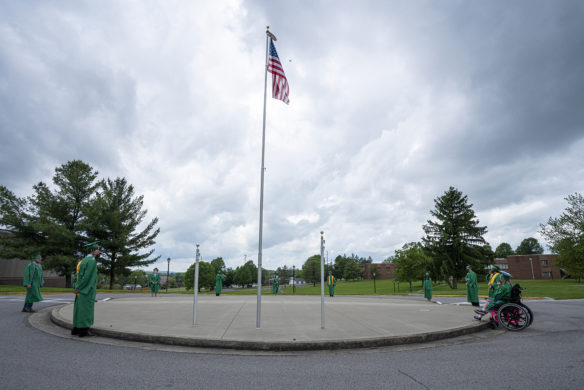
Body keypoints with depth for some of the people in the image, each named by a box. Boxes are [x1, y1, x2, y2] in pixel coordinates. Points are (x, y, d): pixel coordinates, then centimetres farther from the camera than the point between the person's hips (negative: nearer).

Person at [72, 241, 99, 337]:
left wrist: (76, 288, 5)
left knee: (79, 309, 14)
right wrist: (78, 288, -13)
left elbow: (78, 275, 14)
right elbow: (87, 277, -21)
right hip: (87, 290, -9)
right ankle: (83, 331, -1)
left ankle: (76, 329, 20)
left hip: (80, 289, 9)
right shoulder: (92, 261, -16)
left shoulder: (83, 260, 15)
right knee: (86, 310, -5)